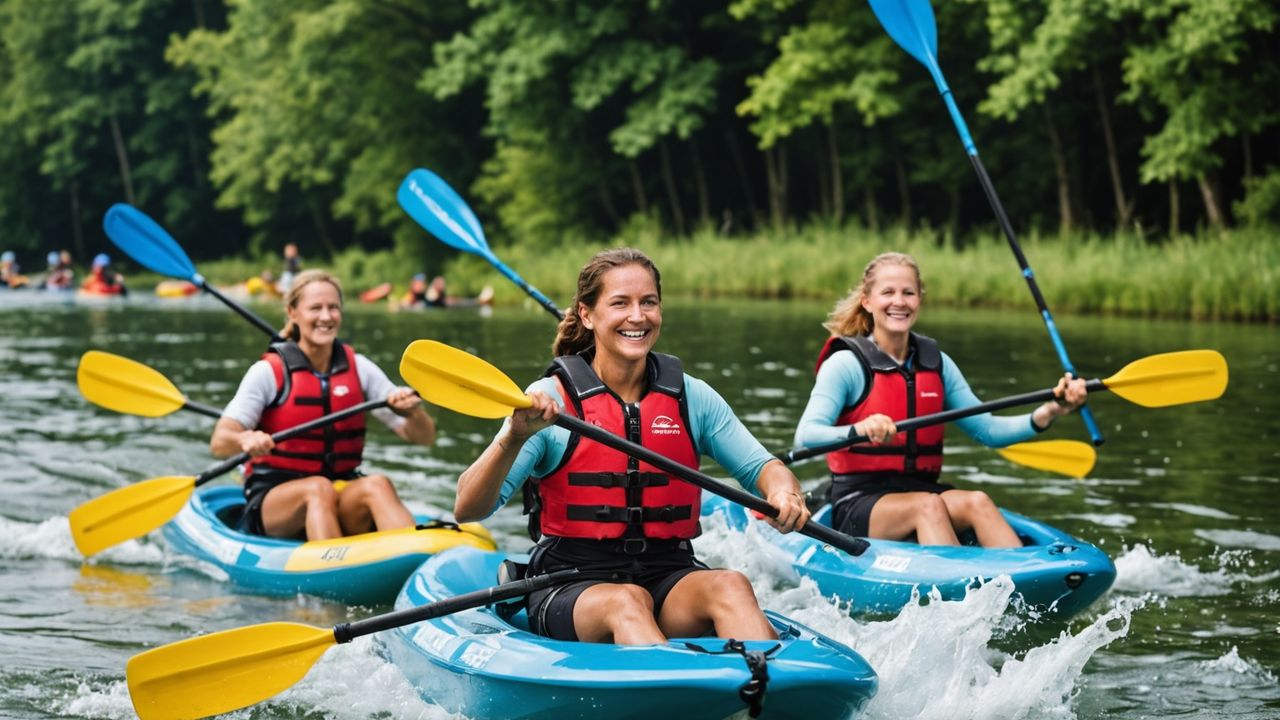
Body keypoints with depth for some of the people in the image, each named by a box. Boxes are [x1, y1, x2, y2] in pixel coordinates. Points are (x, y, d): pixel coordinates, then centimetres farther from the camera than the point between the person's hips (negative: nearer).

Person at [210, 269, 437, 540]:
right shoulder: (269, 372, -3)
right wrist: (244, 440, -37)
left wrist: (413, 412, -20)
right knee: (319, 489, -35)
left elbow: (424, 437, 4)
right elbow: (218, 443, -13)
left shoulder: (358, 368, 7)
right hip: (274, 497, -2)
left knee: (377, 485, -30)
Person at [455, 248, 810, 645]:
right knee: (626, 601, -36)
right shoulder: (549, 400, -3)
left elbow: (760, 467, 11)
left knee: (731, 586, -29)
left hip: (668, 579, 3)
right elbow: (467, 510, -10)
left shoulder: (691, 397, 9)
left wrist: (782, 491, -14)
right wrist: (515, 437, -27)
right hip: (569, 588, -3)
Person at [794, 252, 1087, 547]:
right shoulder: (847, 364, -4)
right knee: (928, 505, -34)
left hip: (923, 489, 4)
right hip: (858, 504, -4)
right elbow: (805, 436, -18)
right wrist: (858, 430, -39)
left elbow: (986, 429, 11)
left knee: (976, 502, -27)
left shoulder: (936, 363, 13)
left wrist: (1048, 413, -6)